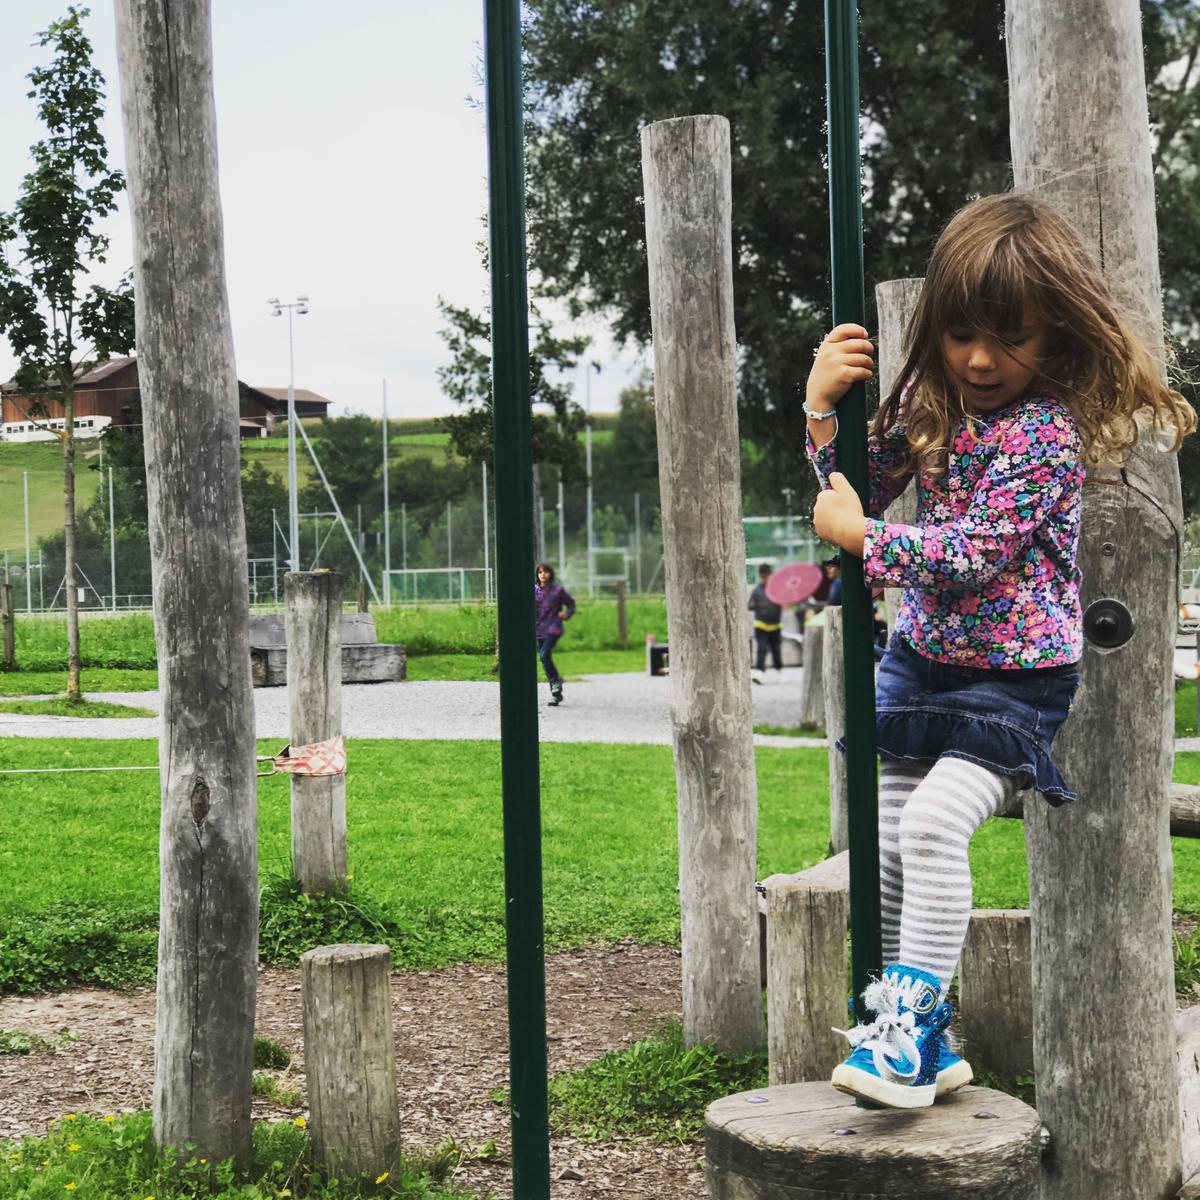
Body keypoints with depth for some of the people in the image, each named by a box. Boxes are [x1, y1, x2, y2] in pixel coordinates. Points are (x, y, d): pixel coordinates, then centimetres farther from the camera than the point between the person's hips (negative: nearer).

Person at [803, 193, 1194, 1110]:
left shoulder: (1045, 433, -19)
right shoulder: (929, 402, 3)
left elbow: (971, 553, -25)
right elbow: (860, 491, 6)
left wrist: (860, 538, -18)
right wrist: (824, 408, -8)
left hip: (1015, 680, -7)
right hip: (921, 662, 7)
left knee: (933, 821, -24)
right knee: (886, 844, 6)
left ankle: (913, 1022, -14)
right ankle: (920, 1036, 16)